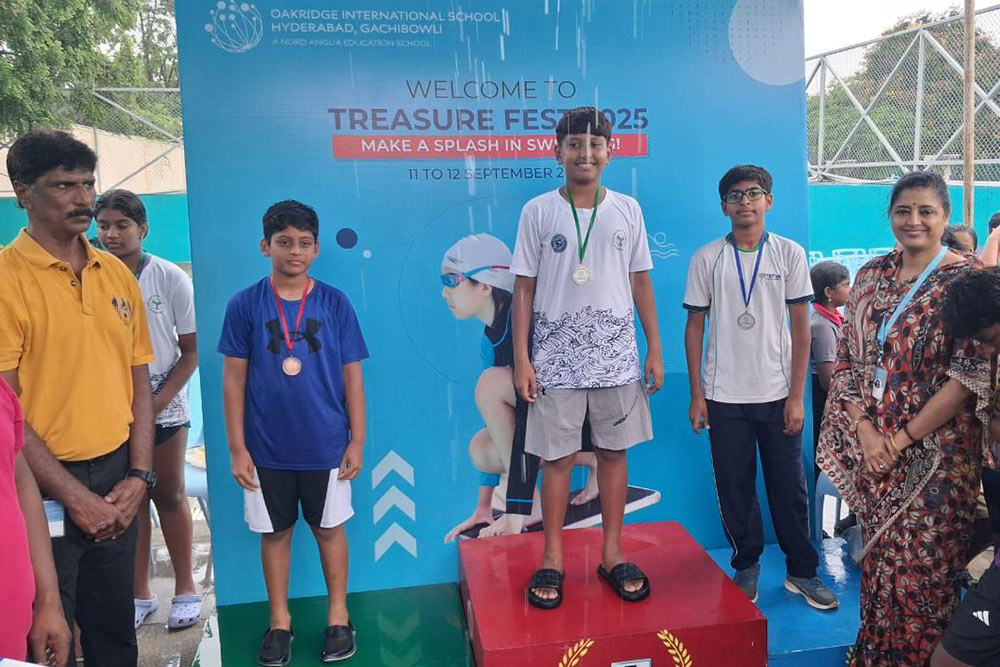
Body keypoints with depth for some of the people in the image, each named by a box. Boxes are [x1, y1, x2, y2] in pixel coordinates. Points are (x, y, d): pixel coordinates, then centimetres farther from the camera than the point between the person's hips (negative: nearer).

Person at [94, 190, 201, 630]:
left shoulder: (170, 277, -7)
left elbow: (191, 350, -4)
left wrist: (159, 400, -12)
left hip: (164, 405, -1)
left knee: (169, 495, 9)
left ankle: (185, 589, 23)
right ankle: (139, 594, 24)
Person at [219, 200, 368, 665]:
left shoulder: (335, 303, -4)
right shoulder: (244, 305, -4)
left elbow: (352, 376, -1)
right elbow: (234, 379, -1)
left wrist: (357, 440, -2)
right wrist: (237, 447, -3)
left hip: (326, 445, 0)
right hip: (267, 448, 1)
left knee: (329, 528, 13)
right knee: (274, 532, 14)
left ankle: (338, 616, 30)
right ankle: (279, 621, 31)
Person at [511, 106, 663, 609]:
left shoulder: (627, 209, 6)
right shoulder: (538, 211, 0)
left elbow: (641, 282, 9)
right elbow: (524, 288, 0)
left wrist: (655, 350, 6)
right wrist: (521, 359, -5)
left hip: (616, 354, 2)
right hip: (556, 356, -2)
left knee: (614, 451, 8)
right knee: (557, 456, 4)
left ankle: (612, 553, 23)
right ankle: (553, 559, 18)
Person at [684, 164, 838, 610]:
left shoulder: (789, 254, 3)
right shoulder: (706, 259, 3)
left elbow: (801, 328, 2)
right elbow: (695, 326, 5)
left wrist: (796, 395, -3)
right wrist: (697, 394, 0)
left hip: (777, 393, 0)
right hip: (724, 396, 0)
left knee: (789, 486, 7)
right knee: (734, 488, 7)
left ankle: (802, 570, 25)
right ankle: (746, 567, 25)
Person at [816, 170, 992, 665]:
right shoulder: (872, 276, 6)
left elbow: (971, 375, -14)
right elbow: (847, 358, 5)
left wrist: (902, 439, -14)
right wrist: (864, 429, -7)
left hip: (935, 451, -4)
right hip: (871, 446, 4)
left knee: (922, 566, 4)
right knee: (878, 555, 15)